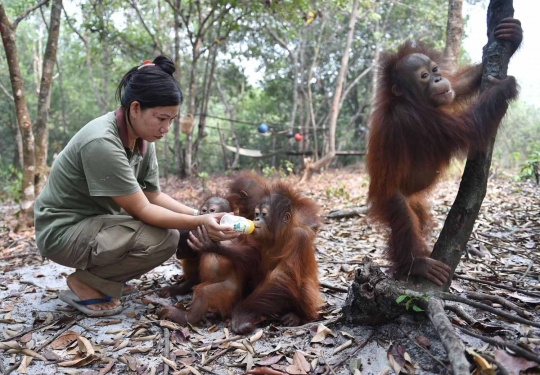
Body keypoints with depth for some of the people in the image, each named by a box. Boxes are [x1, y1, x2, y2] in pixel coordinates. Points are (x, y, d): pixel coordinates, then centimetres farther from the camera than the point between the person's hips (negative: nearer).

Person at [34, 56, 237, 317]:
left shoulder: (142, 139, -4)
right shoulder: (102, 143, -29)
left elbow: (154, 196, -1)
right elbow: (141, 210, -26)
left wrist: (199, 216, -13)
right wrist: (200, 223, -31)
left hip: (97, 221, 9)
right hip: (62, 231, -8)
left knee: (178, 221, 0)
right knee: (164, 238, -26)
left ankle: (103, 272, 10)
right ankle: (84, 283, -5)